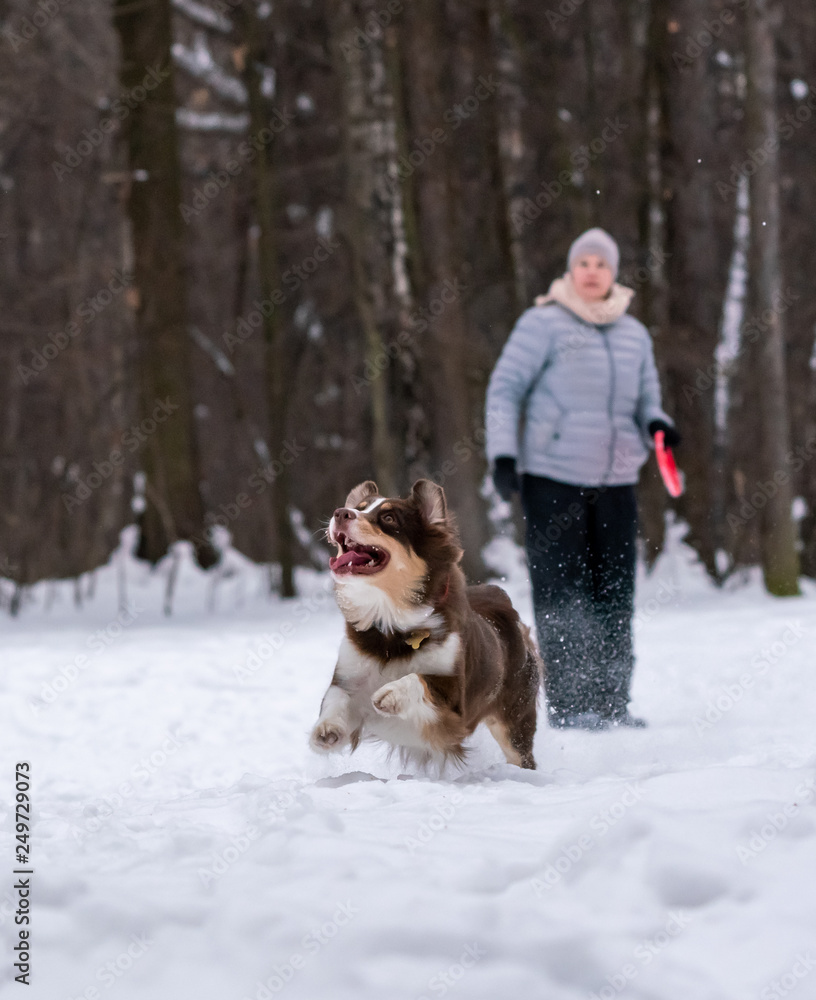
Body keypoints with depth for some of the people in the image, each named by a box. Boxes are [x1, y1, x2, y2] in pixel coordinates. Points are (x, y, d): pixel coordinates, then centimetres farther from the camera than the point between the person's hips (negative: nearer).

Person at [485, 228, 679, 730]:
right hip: (553, 480, -5)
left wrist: (658, 424, -3)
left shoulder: (635, 335, 13)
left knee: (615, 594, 5)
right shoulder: (544, 324, -3)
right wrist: (503, 453, -14)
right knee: (562, 595, -4)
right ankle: (568, 703, 2)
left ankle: (613, 700, 13)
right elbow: (505, 388, -3)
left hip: (616, 482, 5)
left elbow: (647, 400, 20)